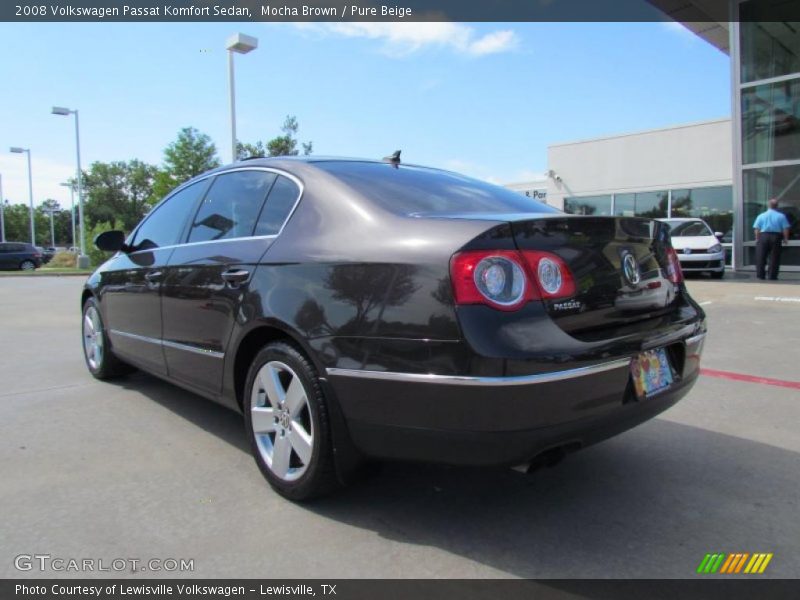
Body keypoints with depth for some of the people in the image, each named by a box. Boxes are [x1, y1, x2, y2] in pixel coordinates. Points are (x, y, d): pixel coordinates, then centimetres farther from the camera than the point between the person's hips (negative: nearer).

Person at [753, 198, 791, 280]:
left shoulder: (761, 216, 3)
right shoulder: (781, 216, 1)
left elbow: (757, 228, -1)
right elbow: (785, 229, -2)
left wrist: (757, 238, 5)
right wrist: (785, 238, 7)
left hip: (763, 236, 0)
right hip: (776, 237, 0)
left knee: (761, 258, 4)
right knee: (774, 258, 4)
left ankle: (760, 275, 1)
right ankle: (772, 276, 4)